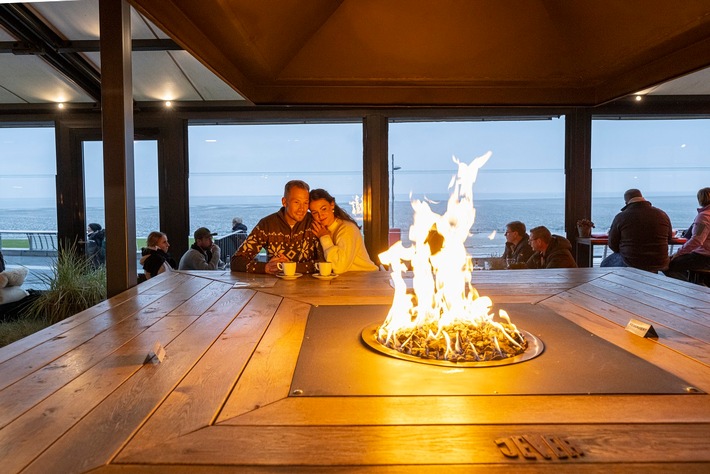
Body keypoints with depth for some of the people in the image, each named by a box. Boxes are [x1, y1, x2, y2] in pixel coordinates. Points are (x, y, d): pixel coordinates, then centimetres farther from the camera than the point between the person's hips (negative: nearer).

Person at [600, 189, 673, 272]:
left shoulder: (621, 217, -12)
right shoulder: (662, 215, -1)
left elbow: (613, 245, -3)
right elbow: (669, 239, 15)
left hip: (631, 265, -4)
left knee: (605, 264, 21)